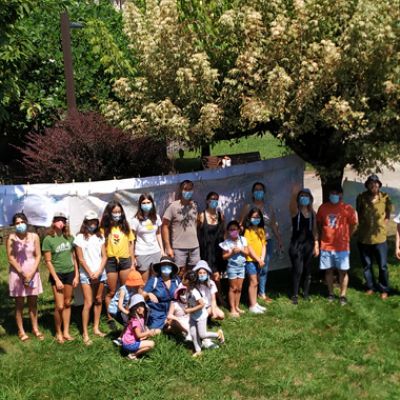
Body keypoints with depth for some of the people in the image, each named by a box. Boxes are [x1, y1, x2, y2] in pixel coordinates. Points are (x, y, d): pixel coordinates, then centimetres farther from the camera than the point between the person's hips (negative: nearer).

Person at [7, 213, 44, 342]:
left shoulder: (34, 236, 0)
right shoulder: (11, 237, -6)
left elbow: (38, 256, 0)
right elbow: (10, 258, -8)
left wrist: (31, 274, -11)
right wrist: (23, 274, -12)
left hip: (32, 273, 2)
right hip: (17, 274, -2)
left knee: (33, 303, 9)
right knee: (19, 304, 5)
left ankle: (35, 328, 20)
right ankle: (21, 331, 15)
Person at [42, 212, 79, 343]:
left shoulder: (69, 238, 3)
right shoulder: (48, 239, -8)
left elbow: (74, 257, 9)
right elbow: (48, 261, -7)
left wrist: (76, 275, 4)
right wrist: (56, 279, -11)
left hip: (70, 273, 4)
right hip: (57, 274, -4)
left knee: (67, 304, 10)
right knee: (59, 306, -4)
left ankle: (66, 332, 21)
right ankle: (58, 332, 15)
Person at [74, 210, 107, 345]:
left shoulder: (100, 237, 7)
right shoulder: (80, 237, -4)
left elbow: (104, 256, 5)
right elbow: (81, 259, -5)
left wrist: (98, 272, -7)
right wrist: (90, 273, -8)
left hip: (100, 273, 4)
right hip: (86, 274, -4)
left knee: (98, 300, 9)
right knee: (88, 303, -7)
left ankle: (96, 328, 20)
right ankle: (85, 333, -1)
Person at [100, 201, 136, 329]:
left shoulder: (125, 227, 7)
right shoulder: (104, 228, -3)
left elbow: (130, 245, 10)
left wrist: (133, 262, 8)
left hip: (125, 260, 2)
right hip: (110, 261, -2)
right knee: (111, 292, 7)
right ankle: (110, 318, 19)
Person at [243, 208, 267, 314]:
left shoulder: (261, 230, 10)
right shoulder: (248, 231, -9)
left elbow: (264, 245, 7)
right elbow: (249, 247, -13)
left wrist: (262, 259, -6)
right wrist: (258, 259, -13)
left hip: (259, 260, 6)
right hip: (250, 260, -6)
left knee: (255, 282, 13)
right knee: (253, 282, -4)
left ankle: (255, 303, 22)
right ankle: (252, 306, 3)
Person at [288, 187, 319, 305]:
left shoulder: (312, 213, 7)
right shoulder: (295, 211, -5)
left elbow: (314, 230, 10)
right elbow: (292, 203, -29)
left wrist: (316, 244, 5)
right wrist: (294, 194, -48)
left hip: (309, 244, 4)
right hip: (296, 244, -4)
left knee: (307, 270, 11)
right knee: (297, 270, -5)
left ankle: (306, 294, 24)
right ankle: (294, 295, 7)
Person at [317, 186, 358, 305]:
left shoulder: (347, 209, -7)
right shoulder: (323, 207, 0)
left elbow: (354, 224, 4)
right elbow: (319, 223, 13)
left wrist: (346, 236, 8)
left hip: (342, 246, -2)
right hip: (326, 246, 2)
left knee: (343, 271, 4)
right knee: (328, 270, 11)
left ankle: (343, 295, 15)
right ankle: (330, 293, 25)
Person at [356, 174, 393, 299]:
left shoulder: (385, 197, -3)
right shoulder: (361, 197, -2)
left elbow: (388, 214, 7)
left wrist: (382, 226, -2)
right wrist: (362, 225, 1)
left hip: (380, 237, -1)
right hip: (364, 237, 1)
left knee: (383, 266, 5)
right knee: (366, 265, 13)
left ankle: (384, 289, 21)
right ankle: (370, 287, 29)